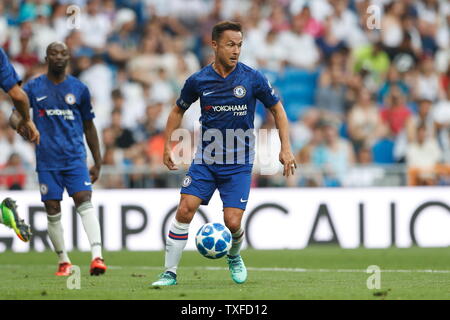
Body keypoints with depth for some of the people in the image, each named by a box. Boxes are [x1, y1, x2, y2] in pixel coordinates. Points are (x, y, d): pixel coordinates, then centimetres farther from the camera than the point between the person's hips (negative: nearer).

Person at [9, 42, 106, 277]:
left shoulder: (79, 89, 8)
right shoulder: (33, 88, 6)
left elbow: (89, 127, 14)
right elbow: (15, 115, 0)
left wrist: (98, 162, 14)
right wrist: (19, 124, -26)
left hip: (75, 158, -1)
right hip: (47, 159, 1)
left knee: (84, 202, -17)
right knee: (52, 211, 1)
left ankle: (97, 257, -26)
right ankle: (63, 261, 14)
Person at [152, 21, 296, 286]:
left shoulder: (253, 78, -6)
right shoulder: (198, 81, -3)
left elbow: (277, 108, 6)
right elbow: (179, 110, 15)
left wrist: (286, 148, -2)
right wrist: (167, 145, 7)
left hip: (239, 164, -1)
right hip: (206, 160, 1)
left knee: (233, 222, -9)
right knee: (185, 210, -13)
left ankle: (234, 257, 26)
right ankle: (170, 273, -2)